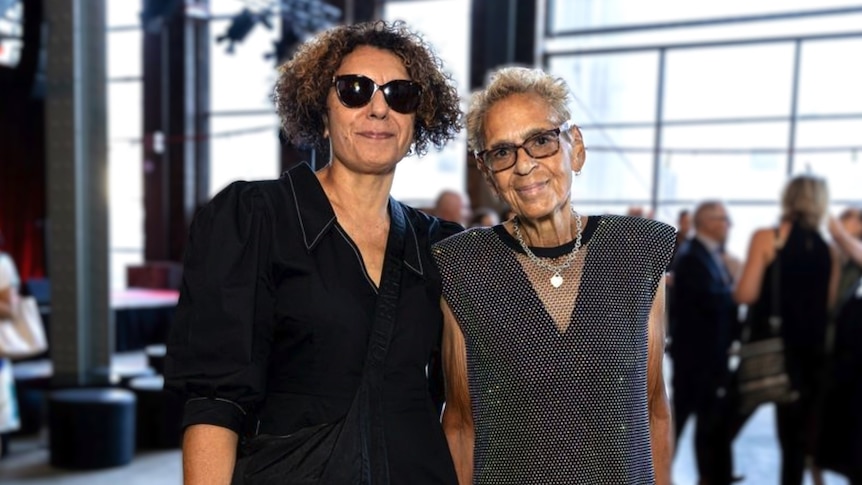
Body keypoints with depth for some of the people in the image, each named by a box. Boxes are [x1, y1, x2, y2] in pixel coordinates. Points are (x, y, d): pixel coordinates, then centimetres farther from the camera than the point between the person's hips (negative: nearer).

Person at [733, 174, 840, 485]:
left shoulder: (766, 237, -9)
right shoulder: (829, 251, 5)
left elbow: (745, 295, -14)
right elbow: (829, 304, 10)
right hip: (810, 351, 4)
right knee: (796, 434, 14)